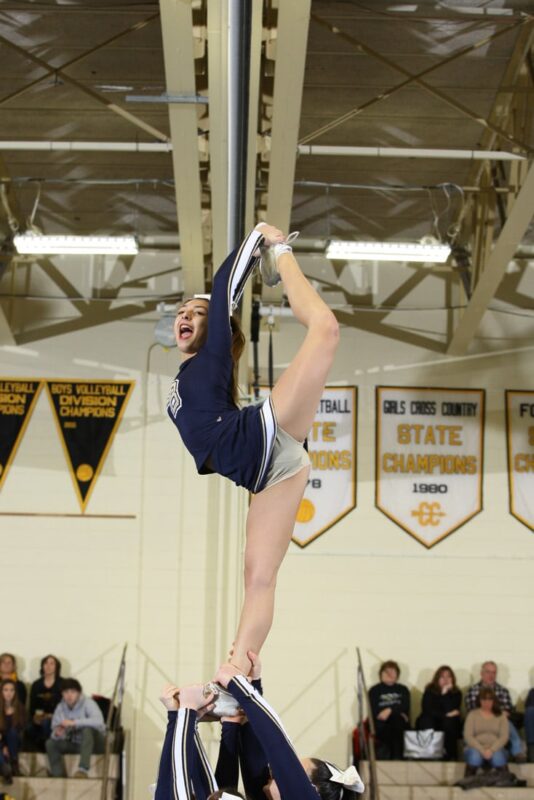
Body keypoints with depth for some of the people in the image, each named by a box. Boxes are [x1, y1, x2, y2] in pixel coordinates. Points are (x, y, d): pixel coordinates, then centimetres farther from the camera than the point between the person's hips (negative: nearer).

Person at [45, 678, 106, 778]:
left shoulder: (87, 703, -18)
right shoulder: (60, 708, -2)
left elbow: (98, 721, -36)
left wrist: (74, 722, -40)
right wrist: (57, 734, -27)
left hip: (94, 742, -5)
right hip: (75, 744, 5)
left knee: (87, 729, -36)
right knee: (50, 743, -14)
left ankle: (83, 769, -43)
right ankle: (59, 776, -19)